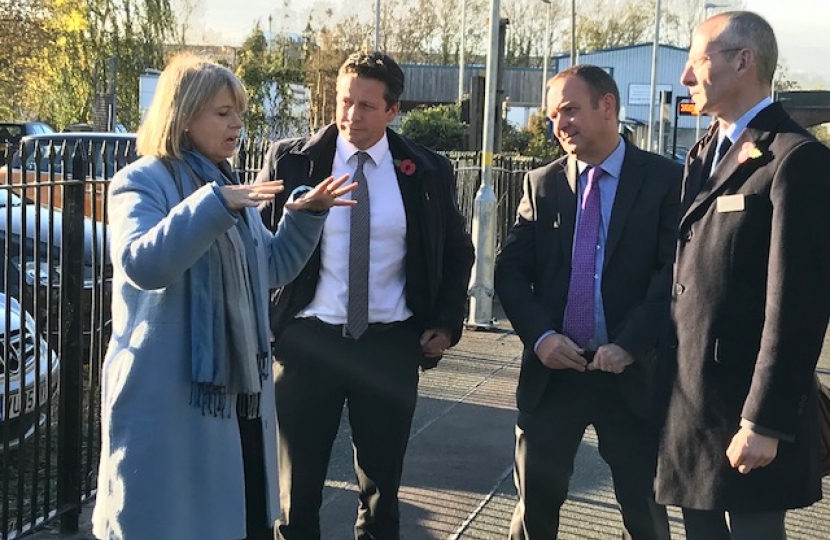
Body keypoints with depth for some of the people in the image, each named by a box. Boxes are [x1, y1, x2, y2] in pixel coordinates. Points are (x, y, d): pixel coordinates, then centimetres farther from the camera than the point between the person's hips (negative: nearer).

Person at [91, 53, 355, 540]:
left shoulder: (228, 185, 15)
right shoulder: (142, 182, -9)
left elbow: (273, 268, 17)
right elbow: (142, 263, -28)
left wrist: (306, 215, 4)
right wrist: (213, 205, -34)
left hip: (239, 385, 8)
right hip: (170, 395, -7)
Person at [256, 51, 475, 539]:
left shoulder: (428, 172, 0)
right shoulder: (291, 161, -4)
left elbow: (457, 252, 13)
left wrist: (447, 324, 4)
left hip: (391, 344, 1)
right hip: (308, 339, -1)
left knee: (382, 484, 14)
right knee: (298, 485, 11)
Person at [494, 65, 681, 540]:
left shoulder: (666, 180, -4)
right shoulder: (542, 184, 7)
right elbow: (510, 270, 4)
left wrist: (629, 345, -18)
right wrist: (540, 335, -12)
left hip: (633, 371, -2)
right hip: (553, 368, 3)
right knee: (536, 499, 10)